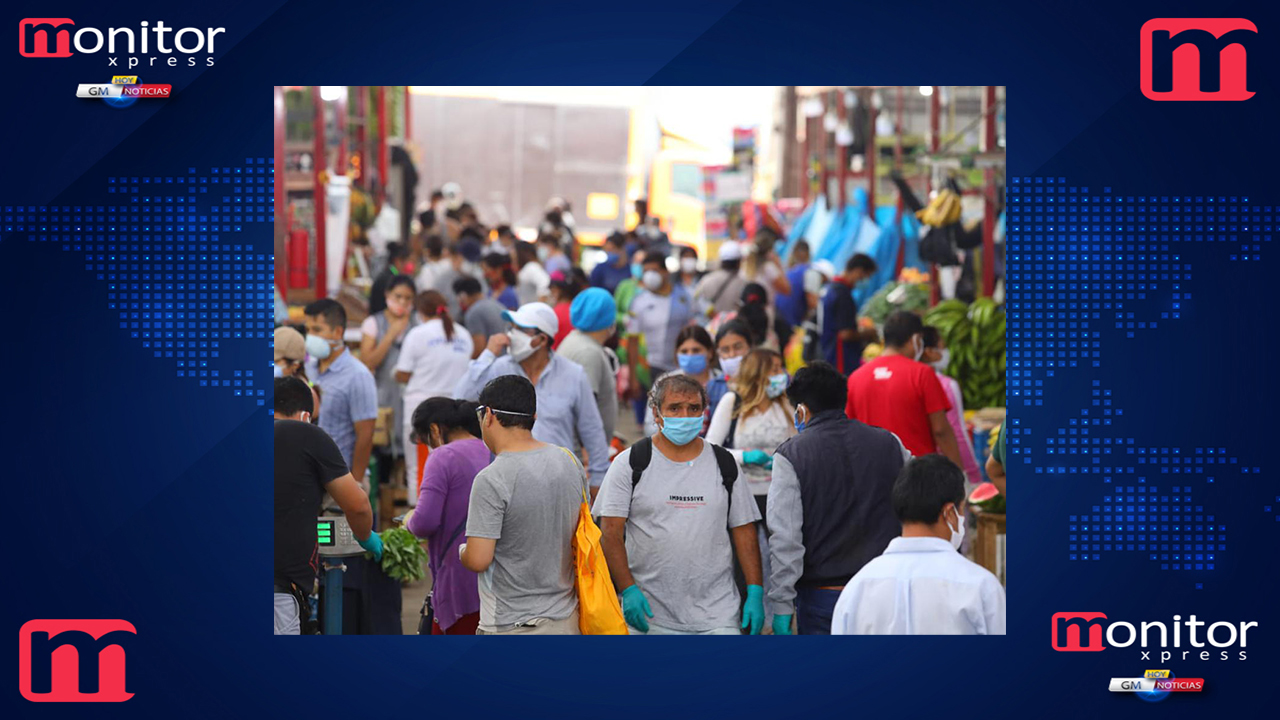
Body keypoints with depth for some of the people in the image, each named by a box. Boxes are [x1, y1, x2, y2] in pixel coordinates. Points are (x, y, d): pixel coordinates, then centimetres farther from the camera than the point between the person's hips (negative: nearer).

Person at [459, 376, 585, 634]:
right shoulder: (569, 462, 3)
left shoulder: (491, 480, -19)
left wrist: (462, 552, 3)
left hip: (512, 627, -7)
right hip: (565, 620, 7)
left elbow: (478, 560, -20)